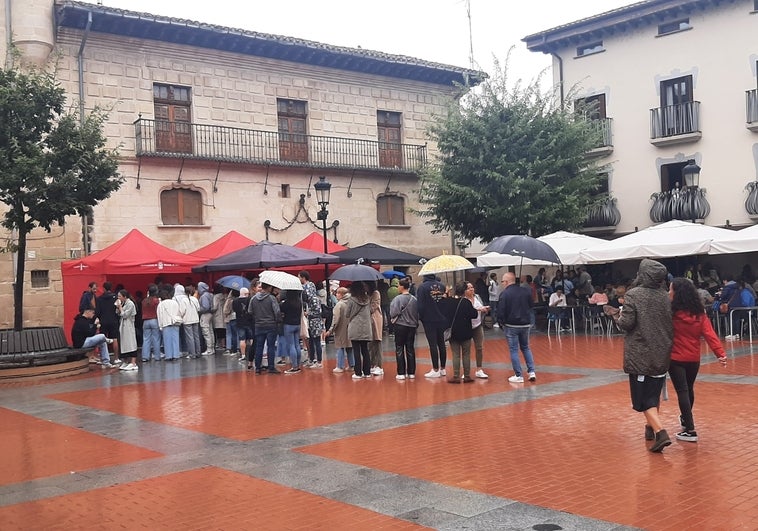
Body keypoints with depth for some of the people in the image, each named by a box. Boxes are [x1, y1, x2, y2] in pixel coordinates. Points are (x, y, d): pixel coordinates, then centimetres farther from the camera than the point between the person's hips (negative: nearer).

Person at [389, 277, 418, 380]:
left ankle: (401, 373, 2)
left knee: (399, 349, 3)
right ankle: (411, 372, 12)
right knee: (410, 349, 10)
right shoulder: (414, 299, 2)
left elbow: (393, 313, -15)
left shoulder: (397, 299, -14)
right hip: (412, 326, 5)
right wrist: (415, 323, 15)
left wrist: (393, 320, 4)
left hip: (400, 326, -5)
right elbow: (417, 313, 5)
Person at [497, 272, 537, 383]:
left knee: (514, 350, 3)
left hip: (511, 325, -5)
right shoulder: (525, 292, 4)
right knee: (526, 348, 18)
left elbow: (501, 311, -13)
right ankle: (532, 372, 10)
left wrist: (501, 323, -1)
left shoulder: (504, 293, -11)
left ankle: (518, 376, 4)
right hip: (526, 324, 5)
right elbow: (531, 307, 12)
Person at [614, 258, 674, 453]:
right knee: (654, 393, 21)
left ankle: (660, 432, -14)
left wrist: (618, 317, 5)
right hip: (661, 355, 5)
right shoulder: (665, 296, 0)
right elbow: (672, 324, 4)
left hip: (640, 355, -5)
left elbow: (626, 323, -16)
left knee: (644, 398, 1)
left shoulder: (633, 295, -13)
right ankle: (651, 427, 34)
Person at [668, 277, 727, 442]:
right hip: (694, 358, 5)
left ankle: (690, 430, -8)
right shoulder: (699, 313, -2)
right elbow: (710, 334, -9)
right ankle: (685, 419, 44)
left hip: (676, 358, -5)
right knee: (689, 389, 22)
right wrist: (720, 353, -13)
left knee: (682, 391, -3)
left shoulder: (670, 313, -15)